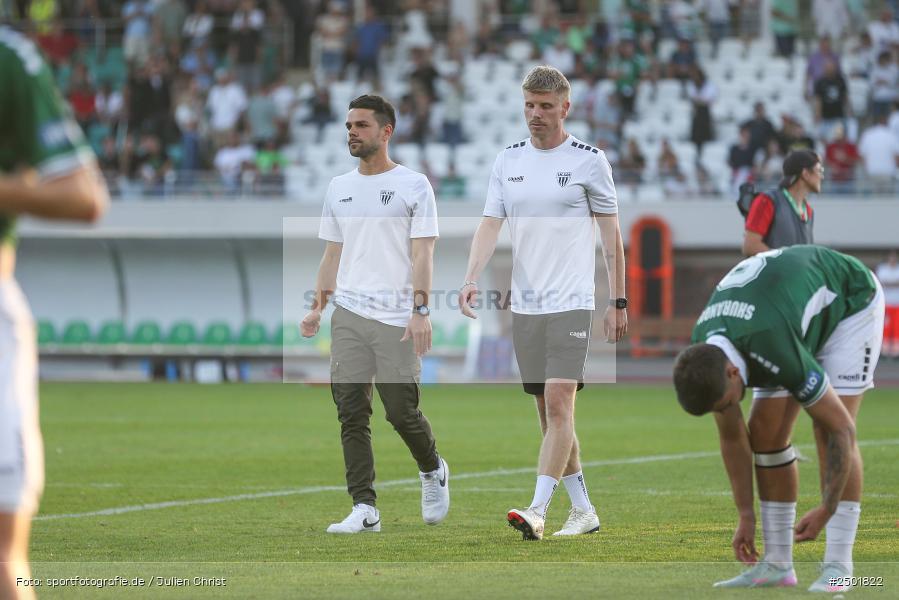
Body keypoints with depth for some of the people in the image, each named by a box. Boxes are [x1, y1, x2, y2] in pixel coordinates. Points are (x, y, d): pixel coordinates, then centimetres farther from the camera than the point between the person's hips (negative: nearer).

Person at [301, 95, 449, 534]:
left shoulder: (414, 185, -2)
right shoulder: (339, 188, 14)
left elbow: (422, 253, -7)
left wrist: (420, 309, -18)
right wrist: (317, 308, 9)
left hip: (396, 318, -5)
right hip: (348, 315, 5)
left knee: (402, 412, -2)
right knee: (352, 413, -3)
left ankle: (433, 471, 29)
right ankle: (364, 509, -2)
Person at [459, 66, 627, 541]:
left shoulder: (588, 160, -2)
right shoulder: (508, 161, 9)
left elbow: (611, 234, 2)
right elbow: (489, 225, 3)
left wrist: (618, 302, -1)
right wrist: (471, 280, -13)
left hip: (571, 303, -5)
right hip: (524, 305, 5)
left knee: (559, 404, -16)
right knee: (549, 414, 8)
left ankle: (537, 511, -21)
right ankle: (582, 510, 18)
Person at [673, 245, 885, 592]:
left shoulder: (774, 350, -42)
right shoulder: (703, 359, -21)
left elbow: (841, 428, -33)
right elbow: (732, 437, -5)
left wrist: (826, 511, -26)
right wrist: (746, 516, -6)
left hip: (851, 300, -7)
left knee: (829, 429, -20)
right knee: (765, 430, -5)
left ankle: (838, 566, -17)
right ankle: (777, 564, 0)